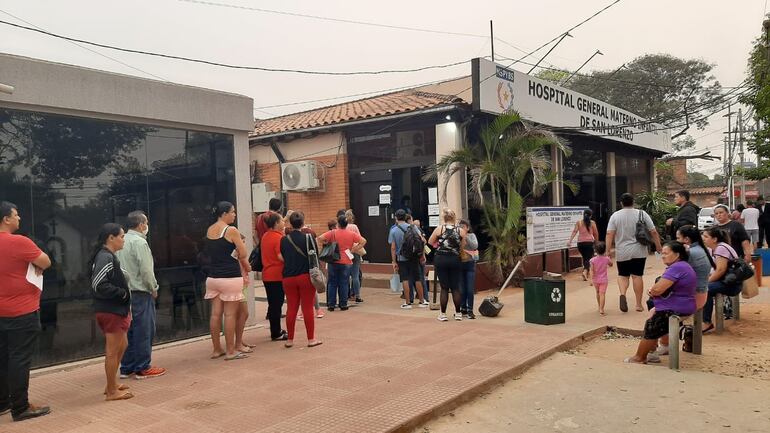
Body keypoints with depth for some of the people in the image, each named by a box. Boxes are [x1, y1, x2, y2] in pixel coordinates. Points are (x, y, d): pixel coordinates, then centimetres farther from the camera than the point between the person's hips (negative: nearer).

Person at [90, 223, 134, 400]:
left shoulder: (108, 256, 13)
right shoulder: (105, 257, -18)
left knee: (122, 346, 20)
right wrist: (123, 293, -18)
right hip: (111, 311, -10)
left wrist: (124, 292, 4)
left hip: (116, 309, 10)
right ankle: (112, 391, 12)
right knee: (113, 351, 1)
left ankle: (112, 384, 31)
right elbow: (99, 285, -26)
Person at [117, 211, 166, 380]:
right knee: (143, 331, 0)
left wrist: (133, 286, 16)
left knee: (129, 330, 14)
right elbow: (146, 270, -18)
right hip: (140, 292, -8)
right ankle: (142, 368, 6)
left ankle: (126, 368, 20)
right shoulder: (139, 242, -14)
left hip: (126, 292, 8)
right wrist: (153, 288, -5)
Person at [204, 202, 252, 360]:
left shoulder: (209, 230, 9)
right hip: (230, 277, -7)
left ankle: (217, 349, 18)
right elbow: (242, 255, -11)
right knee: (230, 314, 0)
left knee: (215, 314, 9)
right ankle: (230, 351, 6)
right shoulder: (231, 230, -11)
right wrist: (247, 268, 10)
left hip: (213, 277, 7)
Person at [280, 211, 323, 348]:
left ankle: (290, 339, 17)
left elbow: (283, 257, 8)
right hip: (306, 276, -3)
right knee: (308, 308, 4)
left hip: (288, 277, 3)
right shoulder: (308, 237, -8)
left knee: (291, 308, 10)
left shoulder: (284, 240, 0)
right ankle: (311, 339, 10)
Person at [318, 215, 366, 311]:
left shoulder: (332, 233, -6)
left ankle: (331, 305, 11)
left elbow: (319, 238, -15)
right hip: (346, 262, 0)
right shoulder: (351, 234, -3)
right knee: (344, 284, 7)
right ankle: (343, 305, 10)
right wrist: (354, 250, -2)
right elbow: (363, 241, -5)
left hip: (333, 262, 0)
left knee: (332, 283, 9)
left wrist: (320, 249, -2)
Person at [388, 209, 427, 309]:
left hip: (402, 258, -2)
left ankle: (407, 302, 4)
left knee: (405, 280, 3)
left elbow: (393, 247, -6)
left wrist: (394, 262, -1)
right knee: (417, 279, 10)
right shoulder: (413, 227, 0)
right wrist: (422, 254, 5)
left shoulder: (393, 230, -5)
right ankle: (422, 301, 18)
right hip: (414, 257, 2)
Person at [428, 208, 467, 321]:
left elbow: (430, 242, 6)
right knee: (455, 287, 9)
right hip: (455, 260, 1)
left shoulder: (439, 229, -4)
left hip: (441, 259, -1)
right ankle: (458, 313, 13)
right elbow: (462, 247, 2)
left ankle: (443, 314, 7)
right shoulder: (461, 231, -1)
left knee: (444, 287, 4)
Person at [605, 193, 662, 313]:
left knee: (622, 275, 12)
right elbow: (653, 232, 1)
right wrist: (658, 247, 10)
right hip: (639, 252, 0)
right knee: (637, 276, 6)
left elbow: (609, 234, -8)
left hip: (622, 253, 0)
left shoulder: (615, 215, -1)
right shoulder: (641, 214, 0)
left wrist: (608, 250, -6)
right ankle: (639, 304, 9)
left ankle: (622, 294, -14)